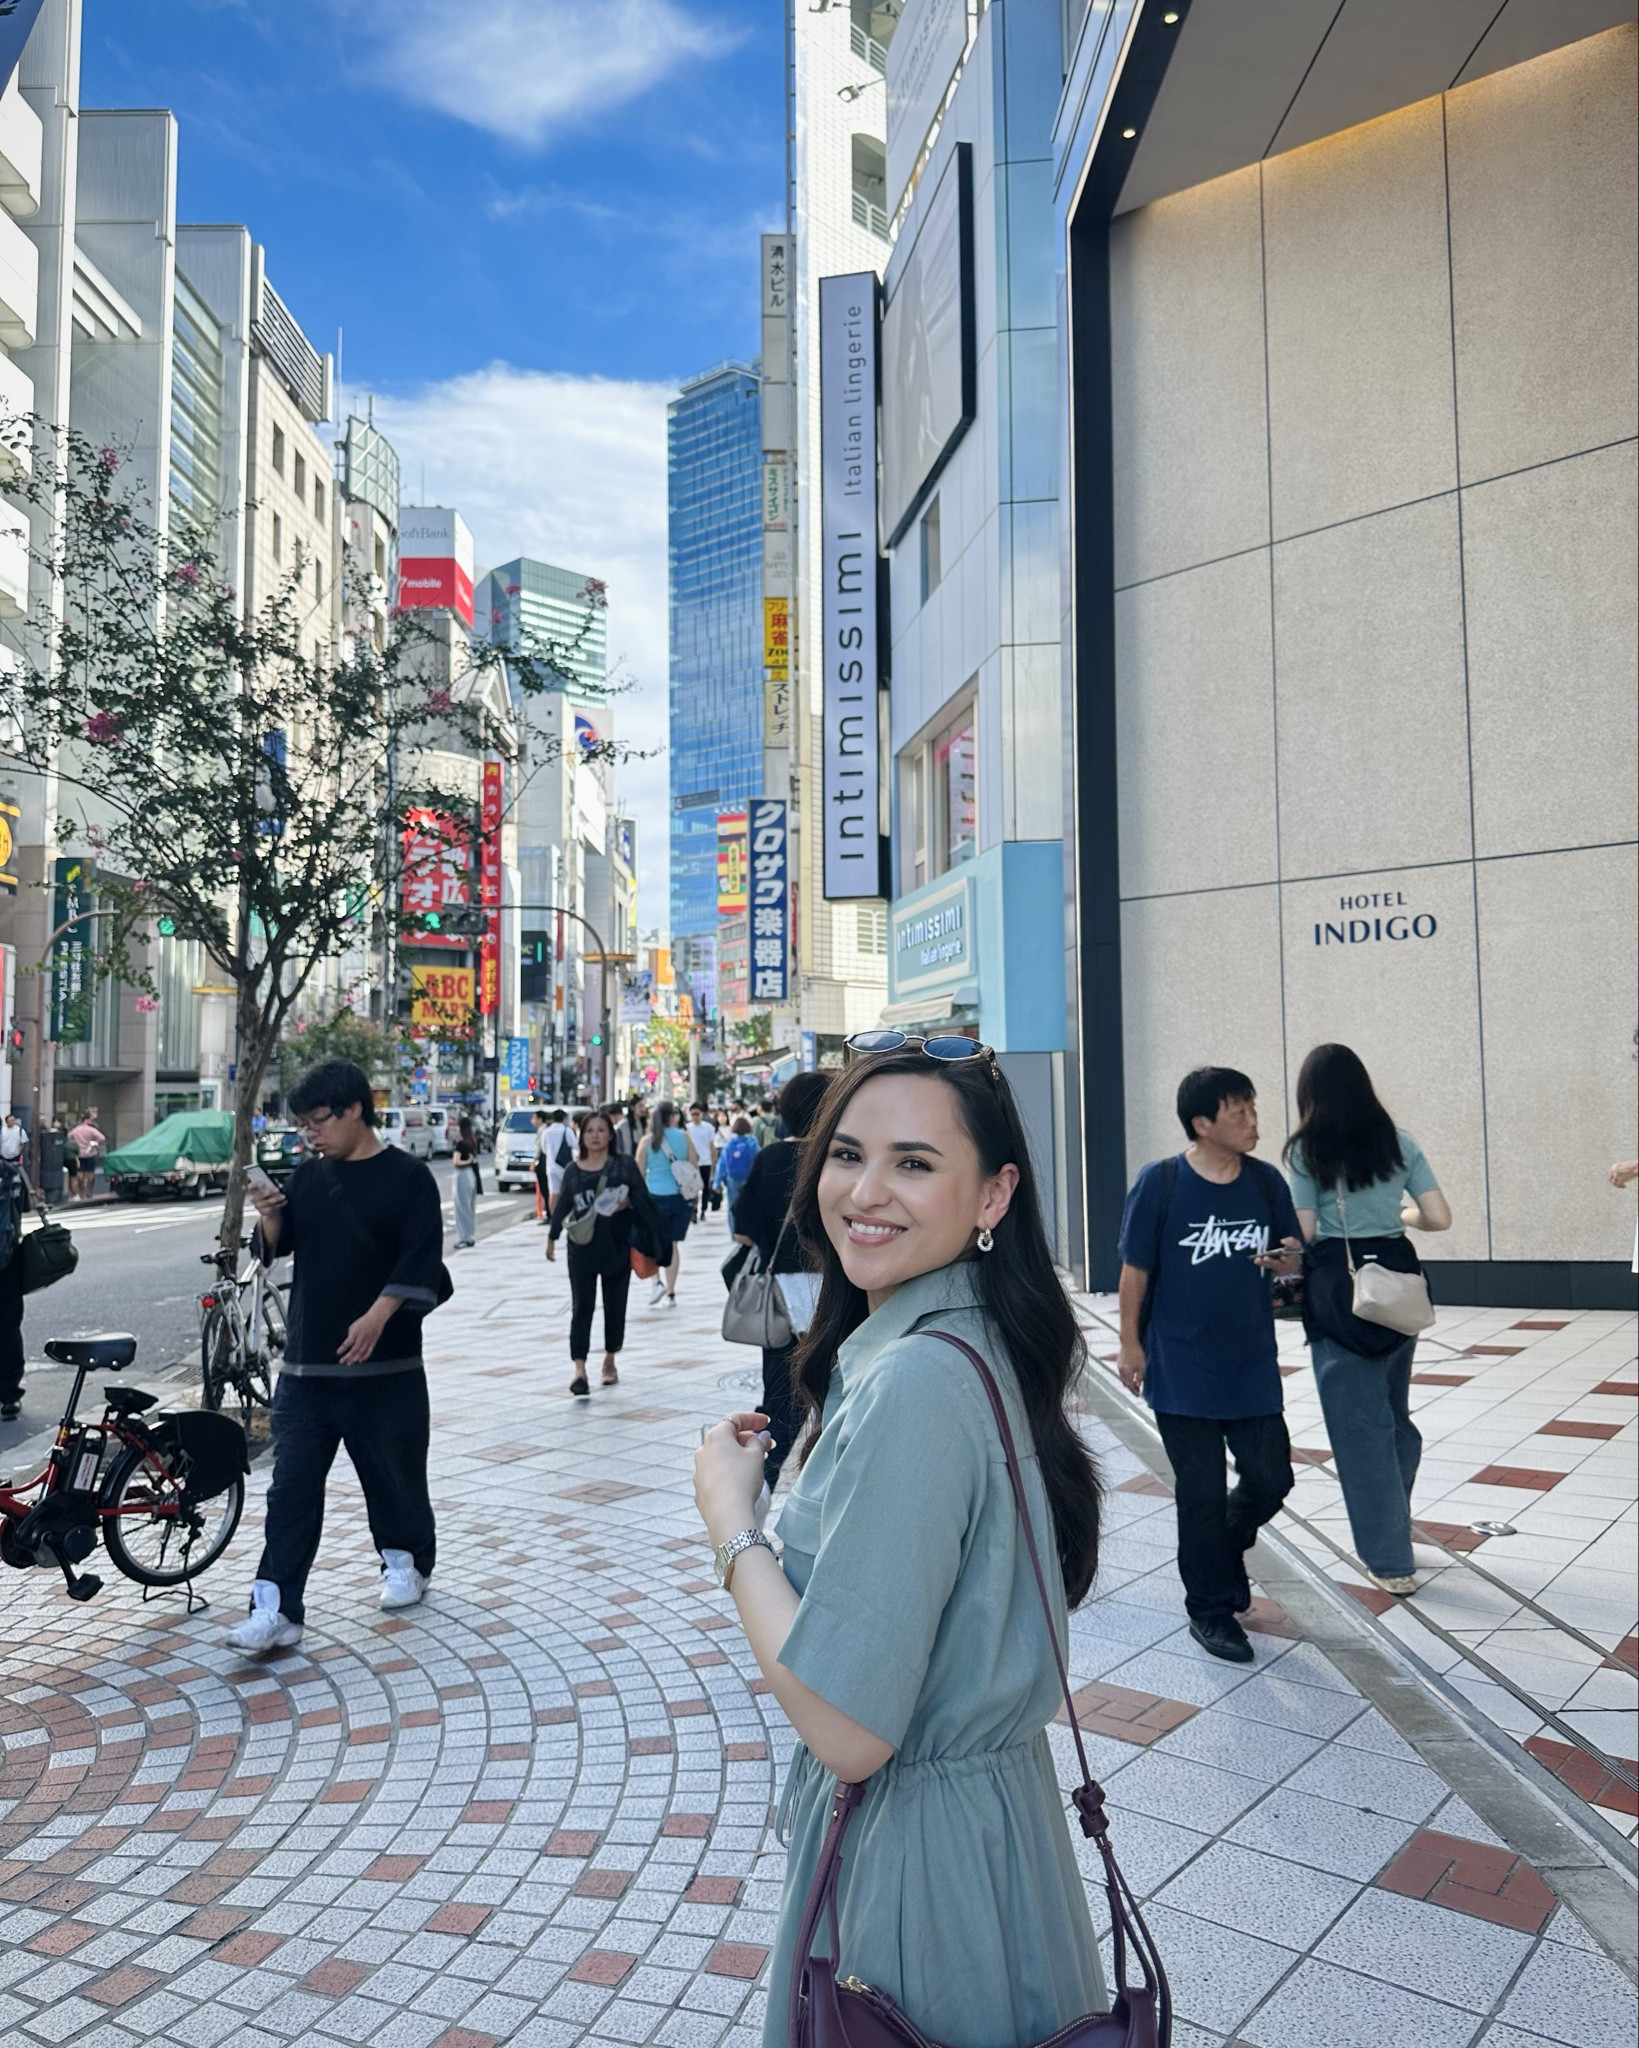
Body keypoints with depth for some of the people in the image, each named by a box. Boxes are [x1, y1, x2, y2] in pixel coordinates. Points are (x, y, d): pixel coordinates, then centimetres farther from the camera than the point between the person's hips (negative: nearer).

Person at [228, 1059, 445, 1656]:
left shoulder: (407, 1177, -7)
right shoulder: (308, 1176, 9)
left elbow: (419, 1262, -13)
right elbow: (278, 1247, 13)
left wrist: (376, 1317, -23)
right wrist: (269, 1219, -8)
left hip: (383, 1361, -4)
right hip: (306, 1362, 4)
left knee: (394, 1471, 11)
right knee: (291, 1486, 1)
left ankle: (406, 1561, 35)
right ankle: (275, 1610, 3)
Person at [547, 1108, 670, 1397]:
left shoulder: (624, 1165, 0)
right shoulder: (573, 1169, 6)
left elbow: (642, 1197, 0)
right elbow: (563, 1205, 13)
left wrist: (628, 1203, -20)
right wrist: (552, 1237, 17)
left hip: (617, 1246, -1)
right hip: (582, 1246, 1)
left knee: (614, 1306, 9)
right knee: (581, 1306, -6)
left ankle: (610, 1361, 26)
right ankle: (579, 1368, -11)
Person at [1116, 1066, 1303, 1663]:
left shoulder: (1266, 1181, 0)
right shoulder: (1160, 1182, -12)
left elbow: (1292, 1254, 11)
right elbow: (1136, 1269, -6)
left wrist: (1287, 1260, -13)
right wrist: (1130, 1344, -4)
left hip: (1252, 1366, 4)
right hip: (1181, 1368, -4)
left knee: (1270, 1478, 8)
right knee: (1201, 1493, 5)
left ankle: (1221, 1549, 39)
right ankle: (1212, 1609, 24)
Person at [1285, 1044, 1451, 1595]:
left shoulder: (1305, 1150, -5)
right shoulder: (1399, 1141, 4)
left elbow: (1304, 1232, -9)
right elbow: (1439, 1218, 1)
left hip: (1337, 1284, -4)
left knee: (1359, 1422, 4)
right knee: (1394, 1412, 20)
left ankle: (1390, 1560, 10)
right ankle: (1392, 1533, 31)